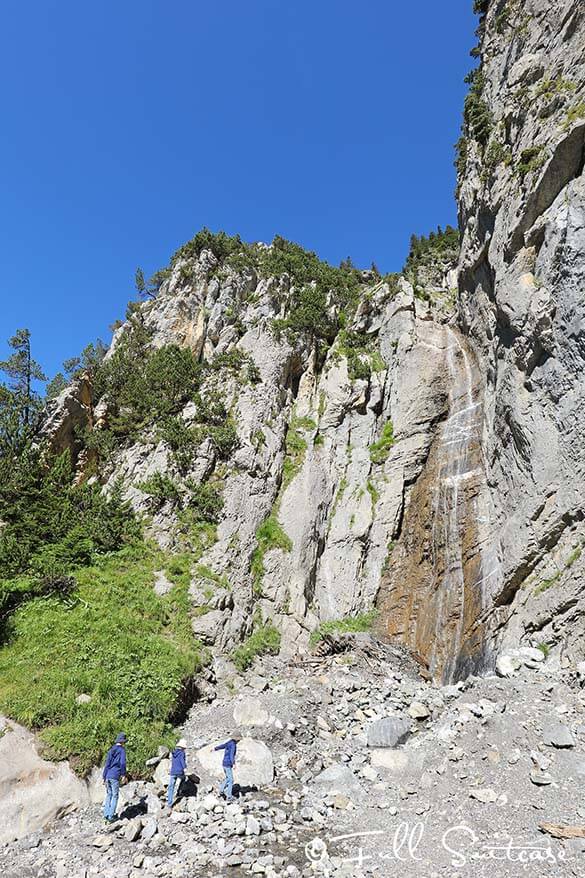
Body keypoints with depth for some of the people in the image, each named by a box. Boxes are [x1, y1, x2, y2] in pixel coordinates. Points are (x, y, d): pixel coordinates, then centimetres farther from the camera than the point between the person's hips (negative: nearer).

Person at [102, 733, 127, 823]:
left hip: (108, 776, 6)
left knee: (109, 795, 17)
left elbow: (107, 763, 13)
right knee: (115, 796, 3)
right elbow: (122, 763, -16)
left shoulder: (111, 750, 12)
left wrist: (104, 777, 15)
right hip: (115, 776, -6)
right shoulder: (122, 750, -6)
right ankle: (110, 816, 2)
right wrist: (123, 774, -6)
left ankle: (106, 814, 15)